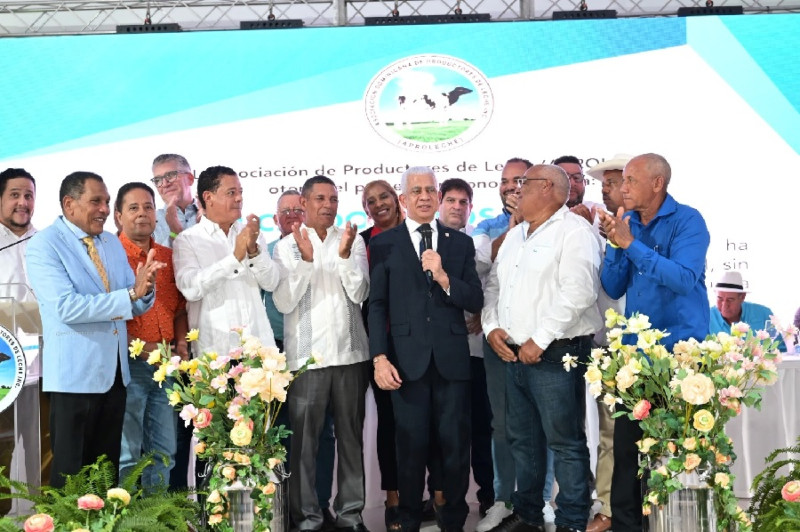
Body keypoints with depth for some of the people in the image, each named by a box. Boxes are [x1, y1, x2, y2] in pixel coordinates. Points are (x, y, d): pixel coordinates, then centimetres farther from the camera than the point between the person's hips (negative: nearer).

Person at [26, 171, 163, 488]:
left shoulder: (112, 242, 12)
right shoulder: (44, 245, -9)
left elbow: (137, 305, 9)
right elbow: (66, 307, -21)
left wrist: (145, 287, -14)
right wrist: (130, 293, -23)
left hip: (114, 372, 6)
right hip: (75, 375, -6)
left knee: (107, 470, 14)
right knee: (70, 474, 3)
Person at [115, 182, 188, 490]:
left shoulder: (168, 257, 14)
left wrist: (181, 344, 4)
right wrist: (139, 346, -17)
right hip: (128, 364, -6)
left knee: (164, 451, 12)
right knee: (127, 453, -1)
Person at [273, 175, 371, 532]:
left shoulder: (353, 240, 5)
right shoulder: (287, 245, 2)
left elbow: (359, 294, -2)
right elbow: (283, 302, -6)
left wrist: (345, 255, -15)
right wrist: (305, 259, -16)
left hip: (350, 351, 2)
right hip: (306, 354, -2)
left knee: (351, 435, 8)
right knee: (304, 437, 1)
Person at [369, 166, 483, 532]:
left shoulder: (460, 243, 9)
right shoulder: (384, 244, 4)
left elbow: (475, 301, 3)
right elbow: (377, 305, 0)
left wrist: (444, 278, -13)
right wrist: (379, 357, -8)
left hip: (452, 360, 2)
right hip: (407, 360, -1)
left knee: (456, 444, 7)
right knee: (411, 446, 7)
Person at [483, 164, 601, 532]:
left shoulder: (573, 230, -9)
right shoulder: (515, 235, 18)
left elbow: (578, 292, -20)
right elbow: (494, 284, 20)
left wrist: (540, 340, -20)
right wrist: (492, 326, 2)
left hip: (555, 355, -8)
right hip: (514, 354, 8)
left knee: (565, 442, -1)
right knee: (522, 439, 15)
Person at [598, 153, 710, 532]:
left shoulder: (687, 221, -8)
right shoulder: (626, 223, 8)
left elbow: (684, 279, -23)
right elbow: (613, 288, 6)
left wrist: (631, 243, -22)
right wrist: (615, 244, -9)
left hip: (678, 348, -5)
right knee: (626, 441, 7)